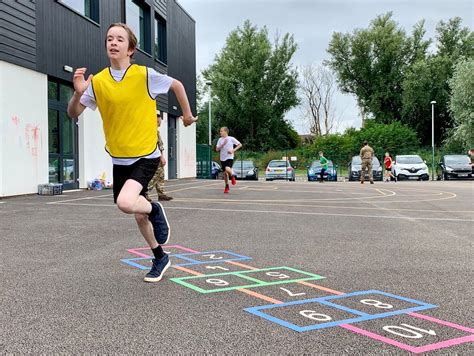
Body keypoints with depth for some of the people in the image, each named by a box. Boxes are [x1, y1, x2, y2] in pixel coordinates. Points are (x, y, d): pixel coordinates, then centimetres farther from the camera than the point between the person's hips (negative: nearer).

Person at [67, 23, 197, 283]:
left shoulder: (145, 75, -11)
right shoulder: (97, 82, -3)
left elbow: (177, 85, 5)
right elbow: (73, 113, 0)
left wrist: (187, 114, 13)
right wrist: (78, 93, -20)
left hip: (146, 156, -4)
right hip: (119, 159, 5)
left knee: (125, 202, -28)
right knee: (138, 214, 15)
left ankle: (155, 210, 6)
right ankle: (159, 257, 36)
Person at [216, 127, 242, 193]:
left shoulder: (231, 139, -4)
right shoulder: (220, 139, 6)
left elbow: (240, 144, 1)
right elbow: (217, 149, -1)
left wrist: (233, 150, -10)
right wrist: (223, 144, -15)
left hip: (230, 157, -4)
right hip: (222, 158, 4)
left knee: (227, 169, -29)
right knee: (225, 173, 9)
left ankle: (232, 176, 4)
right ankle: (227, 187, 25)